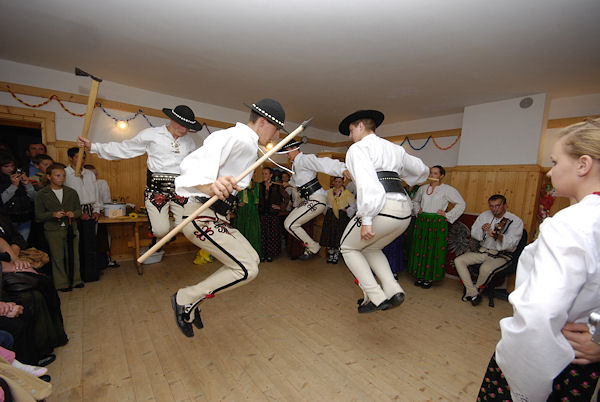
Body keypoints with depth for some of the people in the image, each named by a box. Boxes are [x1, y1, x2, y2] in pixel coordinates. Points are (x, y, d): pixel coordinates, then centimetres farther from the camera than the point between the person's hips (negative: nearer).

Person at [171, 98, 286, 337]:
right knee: (247, 270, -12)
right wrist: (209, 186, -48)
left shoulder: (250, 145, 16)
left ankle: (192, 300, 21)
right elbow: (192, 164, -30)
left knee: (251, 259, 11)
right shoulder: (237, 136, -17)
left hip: (217, 217, 11)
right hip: (201, 216, -11)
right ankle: (185, 299, 7)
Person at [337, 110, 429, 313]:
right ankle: (393, 290, 15)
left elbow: (366, 183, -16)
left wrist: (366, 220, -19)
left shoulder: (358, 148, 0)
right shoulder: (394, 148, 22)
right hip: (404, 212, 8)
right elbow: (422, 170, 34)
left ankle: (375, 297, 8)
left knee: (349, 247, 15)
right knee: (370, 248, 28)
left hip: (382, 208, -8)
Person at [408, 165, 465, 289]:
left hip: (438, 223, -4)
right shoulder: (423, 188, 10)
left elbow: (461, 204, -1)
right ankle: (421, 276, 18)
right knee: (420, 248, 6)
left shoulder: (447, 189, -2)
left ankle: (430, 278, 13)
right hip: (422, 221, 4)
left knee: (434, 250, 0)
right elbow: (415, 201, 28)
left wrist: (447, 215, -6)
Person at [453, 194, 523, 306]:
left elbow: (511, 244, -17)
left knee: (486, 269, -34)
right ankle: (473, 294, -10)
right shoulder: (484, 215, 9)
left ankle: (476, 288, -1)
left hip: (501, 255, -5)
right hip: (482, 251, 5)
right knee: (458, 261, -15)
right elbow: (473, 234, 8)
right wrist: (482, 229, -14)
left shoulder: (516, 221, -5)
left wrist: (498, 236, -38)